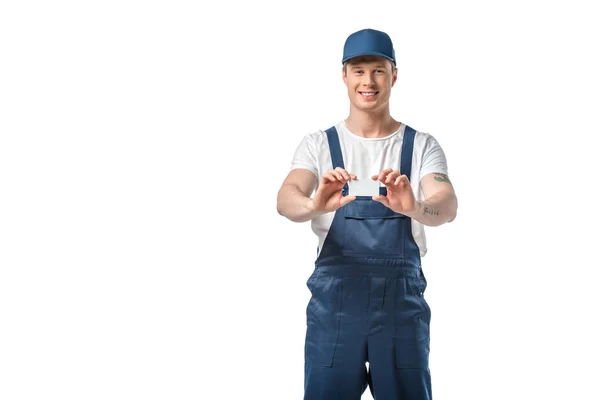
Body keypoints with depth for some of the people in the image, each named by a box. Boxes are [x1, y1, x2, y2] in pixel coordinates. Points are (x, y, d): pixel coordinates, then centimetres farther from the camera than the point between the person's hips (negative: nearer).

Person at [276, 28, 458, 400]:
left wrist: (415, 208, -36)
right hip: (334, 296, 0)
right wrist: (314, 206, -37)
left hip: (402, 297, 0)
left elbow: (448, 207, -12)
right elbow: (286, 199, -13)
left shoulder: (422, 145, 5)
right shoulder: (319, 144, 5)